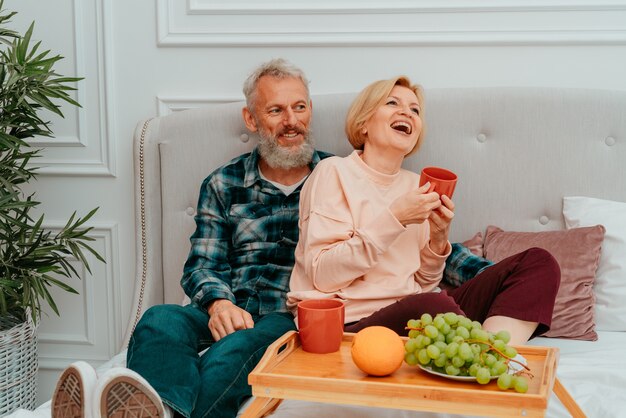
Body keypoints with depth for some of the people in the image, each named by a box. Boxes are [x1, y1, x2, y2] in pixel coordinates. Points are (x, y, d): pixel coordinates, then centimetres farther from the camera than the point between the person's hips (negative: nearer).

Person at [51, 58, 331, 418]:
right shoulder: (222, 186, 18)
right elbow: (201, 265, 12)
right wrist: (219, 303, -12)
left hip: (296, 317, -2)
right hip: (231, 311, 2)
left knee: (232, 351, -37)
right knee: (161, 320, -33)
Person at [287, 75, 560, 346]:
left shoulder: (415, 184, 17)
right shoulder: (335, 172, -1)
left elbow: (423, 283, 18)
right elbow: (322, 276, -12)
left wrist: (438, 240, -3)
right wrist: (394, 218, -16)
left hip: (415, 315, 8)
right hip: (352, 323, -7)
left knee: (539, 263, -7)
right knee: (432, 305, -42)